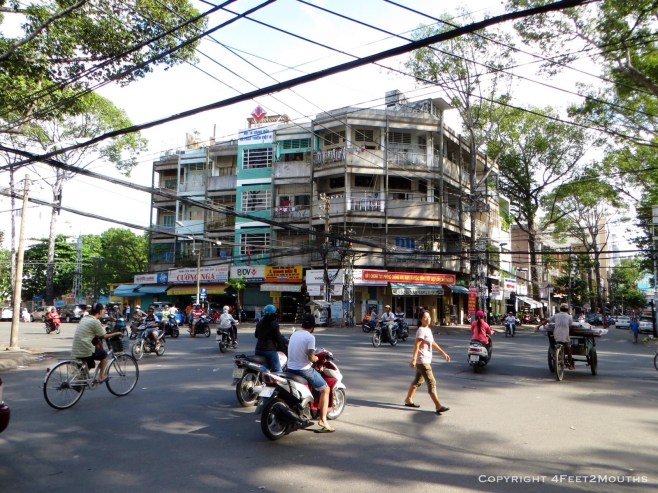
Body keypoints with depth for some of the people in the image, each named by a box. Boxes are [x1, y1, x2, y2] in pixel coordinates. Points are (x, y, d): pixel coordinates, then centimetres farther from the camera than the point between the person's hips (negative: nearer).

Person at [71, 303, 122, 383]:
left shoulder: (85, 318, 13)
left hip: (76, 350, 8)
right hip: (85, 350, -8)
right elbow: (103, 336, -3)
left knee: (90, 365, 27)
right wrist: (116, 333, 8)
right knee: (104, 354, 15)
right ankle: (101, 377, 18)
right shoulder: (95, 321, -12)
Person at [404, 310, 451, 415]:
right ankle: (438, 406, -7)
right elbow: (416, 345, -26)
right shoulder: (421, 330, -17)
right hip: (421, 361, -10)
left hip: (426, 360, 10)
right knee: (431, 382, -9)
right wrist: (414, 359, -33)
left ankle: (408, 400, 30)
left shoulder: (428, 329, 12)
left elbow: (433, 343, 22)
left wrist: (443, 353, 23)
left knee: (418, 381, 19)